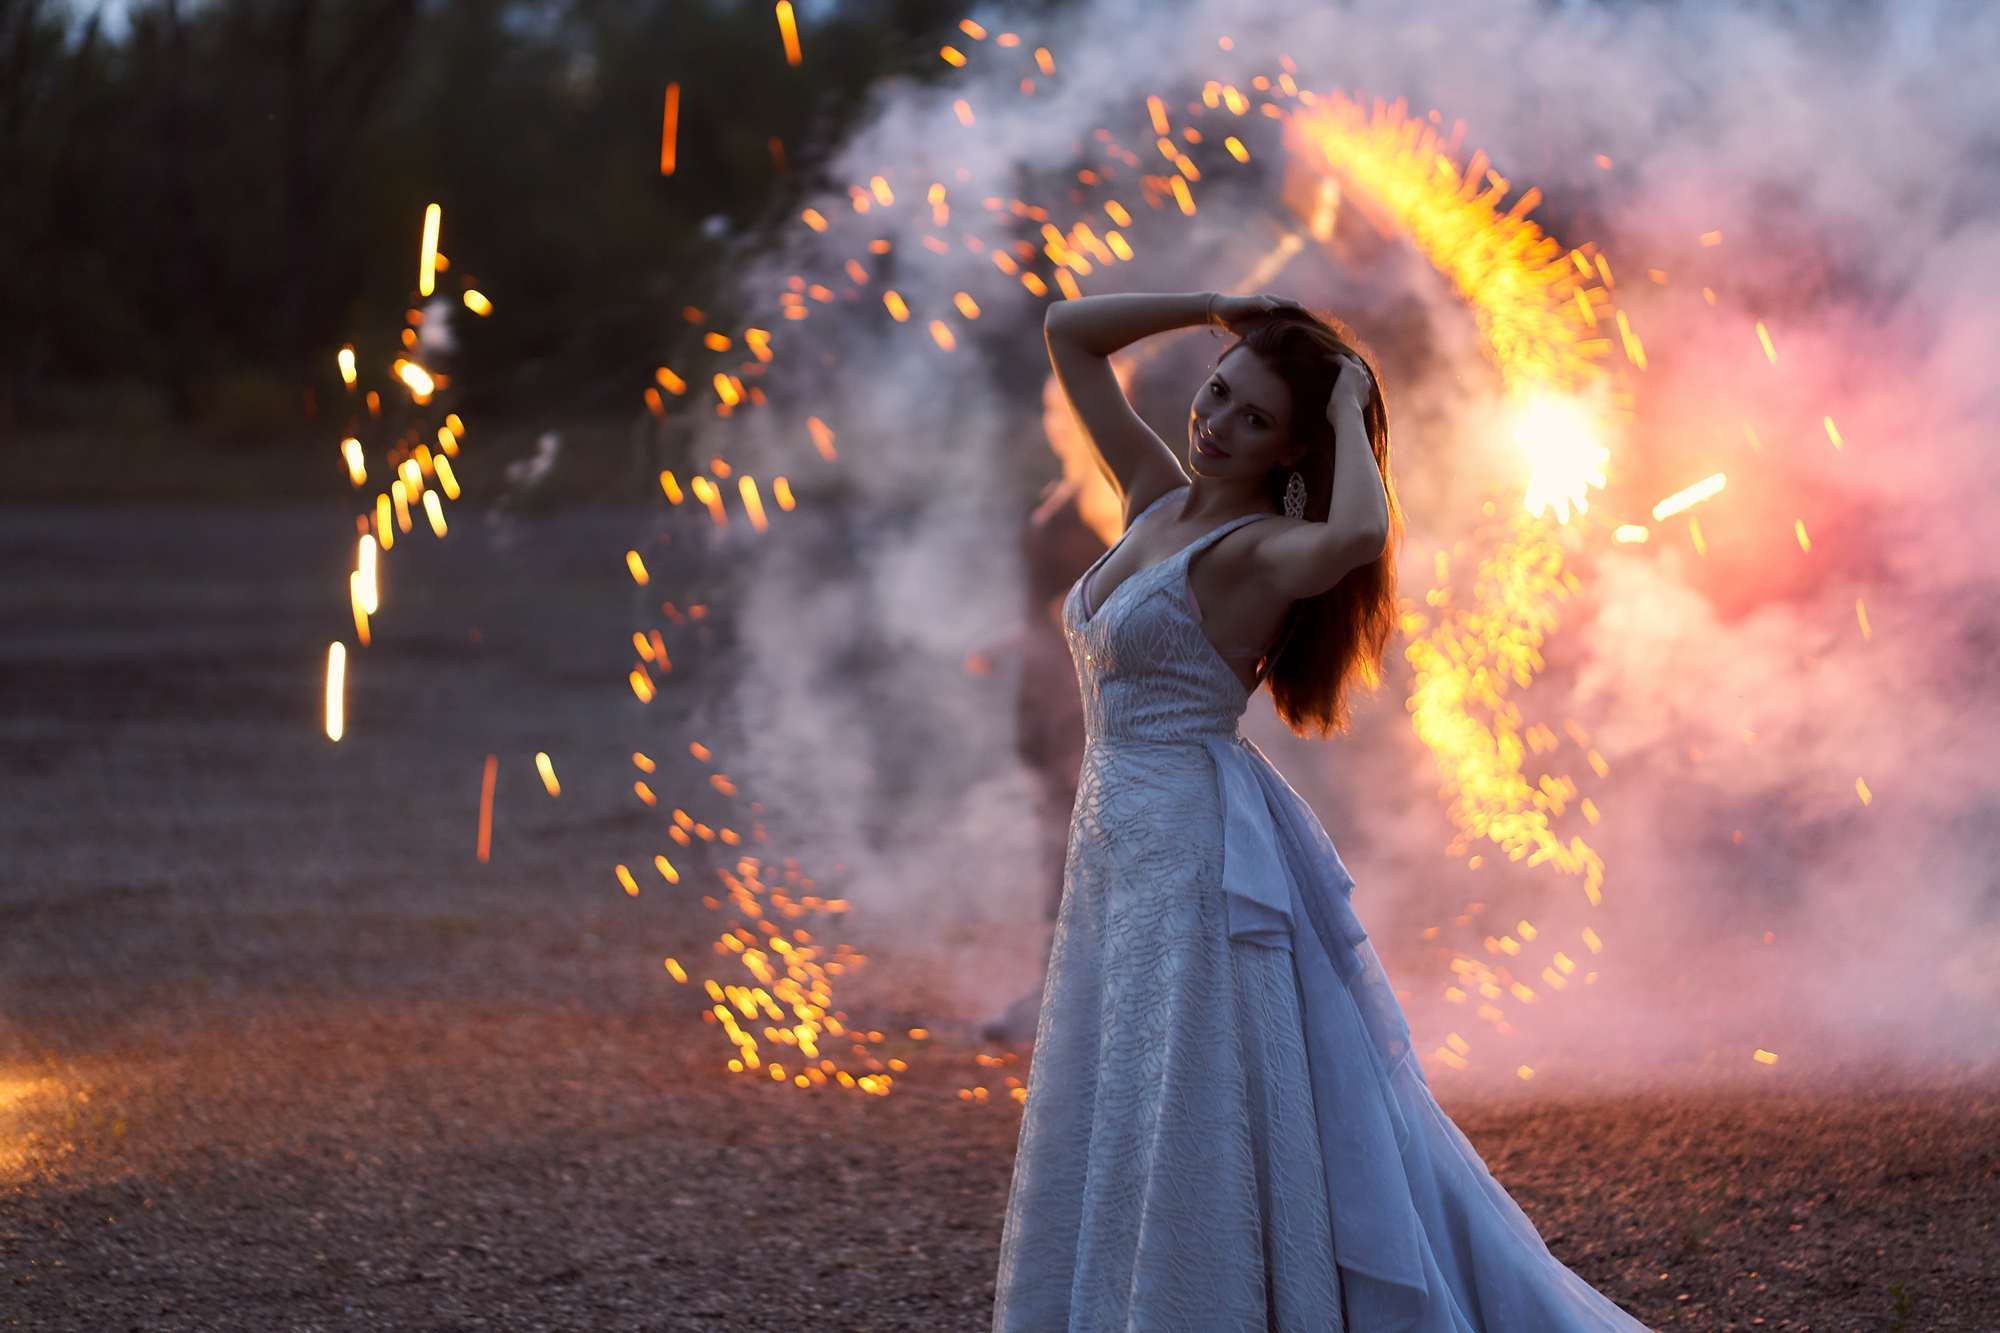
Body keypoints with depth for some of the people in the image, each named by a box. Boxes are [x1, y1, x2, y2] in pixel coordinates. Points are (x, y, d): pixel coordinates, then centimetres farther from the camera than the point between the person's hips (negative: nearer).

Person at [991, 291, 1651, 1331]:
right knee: (1112, 1150, 13)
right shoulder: (1157, 498, 10)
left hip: (1200, 852, -8)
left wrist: (1350, 412, -20)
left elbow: (1360, 535, -37)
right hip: (1116, 851, 8)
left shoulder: (1262, 549, -13)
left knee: (1201, 1146, -6)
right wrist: (1217, 308, 7)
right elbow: (1069, 332, 16)